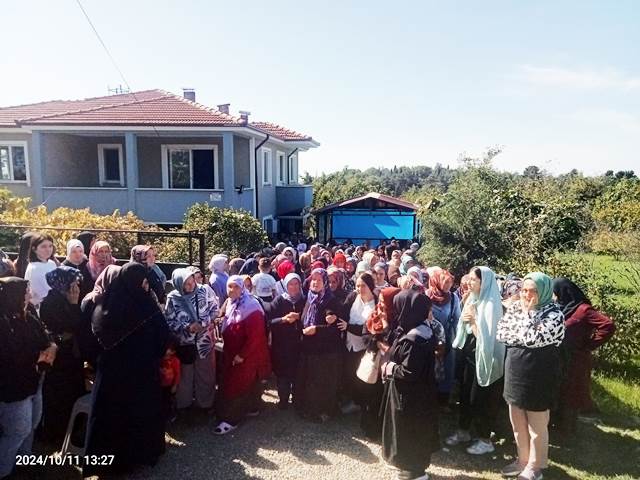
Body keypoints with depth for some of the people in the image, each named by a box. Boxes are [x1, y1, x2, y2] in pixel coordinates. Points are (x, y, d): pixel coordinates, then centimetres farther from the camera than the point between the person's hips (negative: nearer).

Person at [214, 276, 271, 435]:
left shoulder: (251, 307, -22)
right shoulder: (230, 304, 4)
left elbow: (255, 336, -24)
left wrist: (242, 355, -20)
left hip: (247, 356, -8)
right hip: (232, 353, 8)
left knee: (235, 385, -3)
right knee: (248, 382, 19)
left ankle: (230, 419, 7)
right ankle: (252, 408, 35)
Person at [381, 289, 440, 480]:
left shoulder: (413, 339, -30)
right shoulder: (424, 331, 1)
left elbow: (409, 372, -30)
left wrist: (389, 368, -14)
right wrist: (391, 354, 3)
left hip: (410, 396, -9)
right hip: (419, 394, 10)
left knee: (406, 432, 9)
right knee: (417, 431, 23)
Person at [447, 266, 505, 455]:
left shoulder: (491, 304, -18)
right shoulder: (472, 299, 5)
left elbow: (485, 335, -22)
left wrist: (473, 319, -19)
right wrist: (465, 318, -8)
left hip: (483, 357, -7)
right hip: (468, 353, 7)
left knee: (479, 398, 4)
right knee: (465, 394, 16)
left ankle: (485, 440, 19)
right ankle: (463, 431, 32)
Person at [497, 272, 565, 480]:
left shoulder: (554, 315, -15)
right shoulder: (515, 308, 3)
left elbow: (532, 339, -24)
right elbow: (501, 333, -2)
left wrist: (527, 313, -18)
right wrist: (524, 337, -14)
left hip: (538, 377, -6)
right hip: (515, 373, 6)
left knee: (537, 424, 12)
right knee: (517, 422, 18)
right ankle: (523, 459, 37)